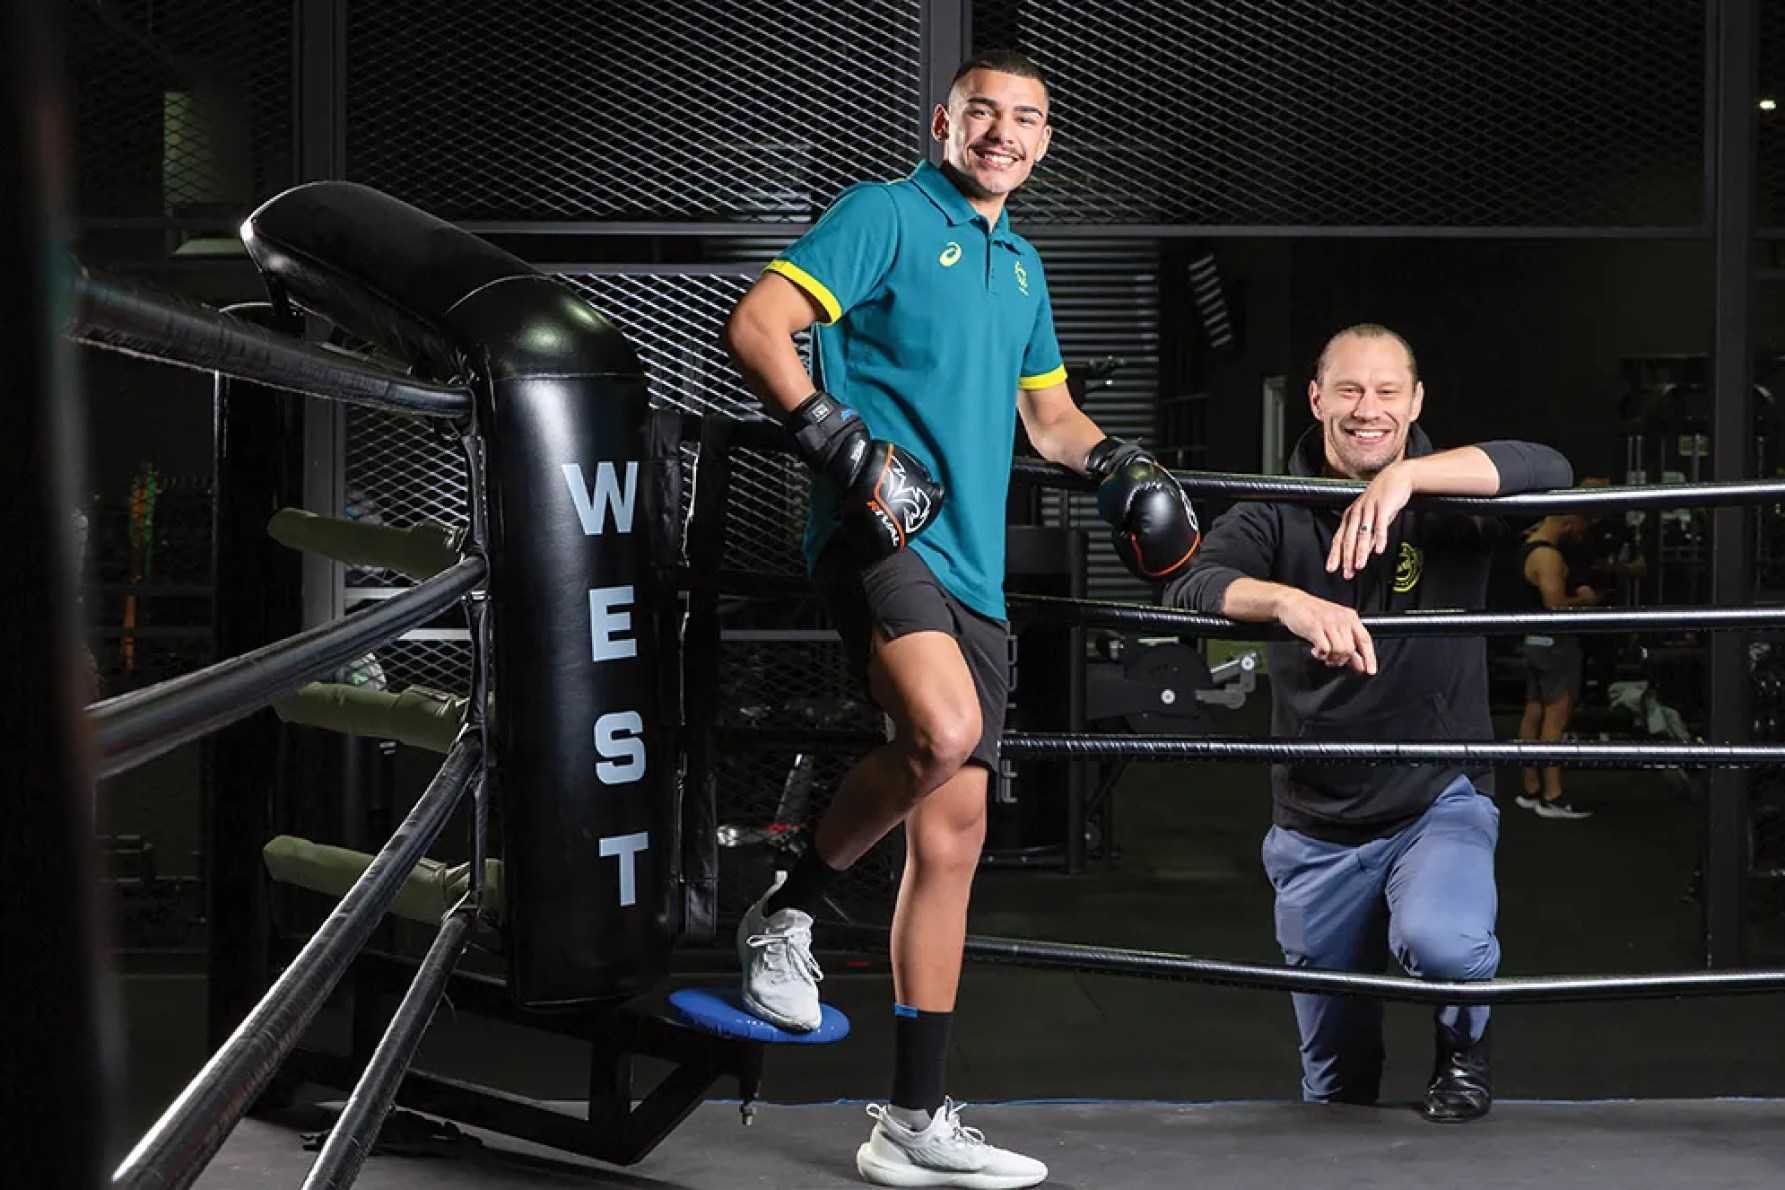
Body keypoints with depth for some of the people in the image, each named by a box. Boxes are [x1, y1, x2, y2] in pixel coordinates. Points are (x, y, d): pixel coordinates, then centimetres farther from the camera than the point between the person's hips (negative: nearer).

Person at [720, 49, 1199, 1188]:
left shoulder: (1023, 268, 24)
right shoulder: (886, 214, 1)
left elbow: (1049, 412, 36)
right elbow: (755, 326, -10)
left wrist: (1114, 461, 16)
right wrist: (836, 437, -22)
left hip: (971, 562, 8)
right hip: (876, 532, -8)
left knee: (953, 827, 5)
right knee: (944, 730, -34)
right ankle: (786, 917, -8)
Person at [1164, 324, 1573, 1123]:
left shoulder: (1446, 496, -5)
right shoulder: (1277, 513, -3)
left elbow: (1550, 472, -26)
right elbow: (1187, 591, -22)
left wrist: (1407, 475, -38)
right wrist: (1289, 601, -43)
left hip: (1439, 801, -2)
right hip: (1317, 826, 2)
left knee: (1438, 943, -33)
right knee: (1334, 1087, 10)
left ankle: (1463, 1049, 0)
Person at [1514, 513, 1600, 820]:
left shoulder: (1529, 547, 13)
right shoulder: (1548, 556, -19)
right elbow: (1555, 605, -26)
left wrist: (1576, 594, 12)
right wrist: (1584, 599, -10)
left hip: (1536, 640, 10)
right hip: (1555, 643, -10)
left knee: (1534, 714, 12)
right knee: (1556, 717, -10)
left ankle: (1531, 790, 17)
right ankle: (1552, 798, -12)